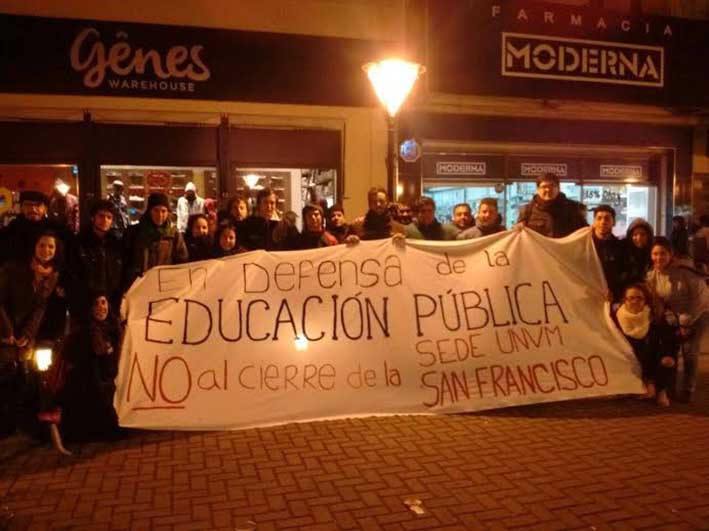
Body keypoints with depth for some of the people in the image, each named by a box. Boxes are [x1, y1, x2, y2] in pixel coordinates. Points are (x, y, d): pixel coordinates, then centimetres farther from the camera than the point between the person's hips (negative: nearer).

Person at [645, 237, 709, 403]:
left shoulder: (684, 271, -28)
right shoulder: (651, 275, -13)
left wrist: (685, 320, -19)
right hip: (676, 316, 5)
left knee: (689, 349, -12)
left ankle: (688, 390, 2)